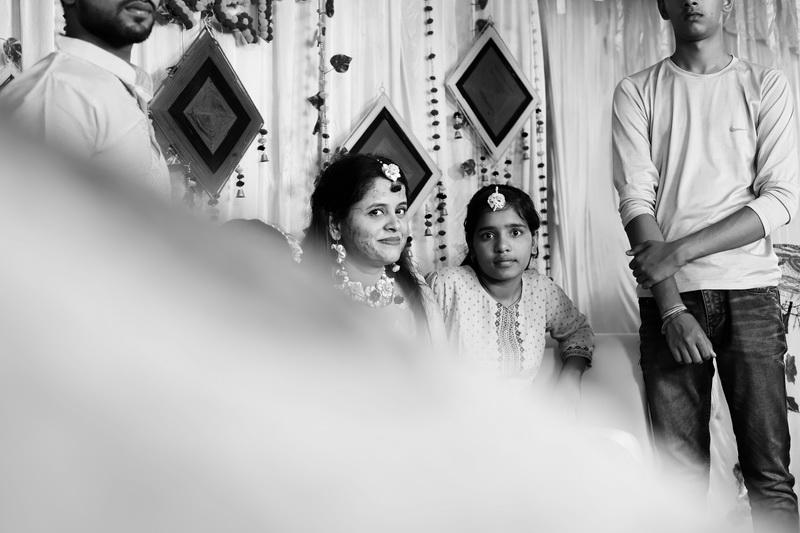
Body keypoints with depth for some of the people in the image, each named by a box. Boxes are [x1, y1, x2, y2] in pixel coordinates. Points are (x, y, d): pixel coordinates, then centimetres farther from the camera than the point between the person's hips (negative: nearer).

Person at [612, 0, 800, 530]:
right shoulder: (637, 92, 8)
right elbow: (636, 201, -2)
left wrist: (680, 250, -13)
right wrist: (672, 308, -12)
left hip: (749, 289, 0)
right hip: (668, 294, 0)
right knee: (681, 469, 0)